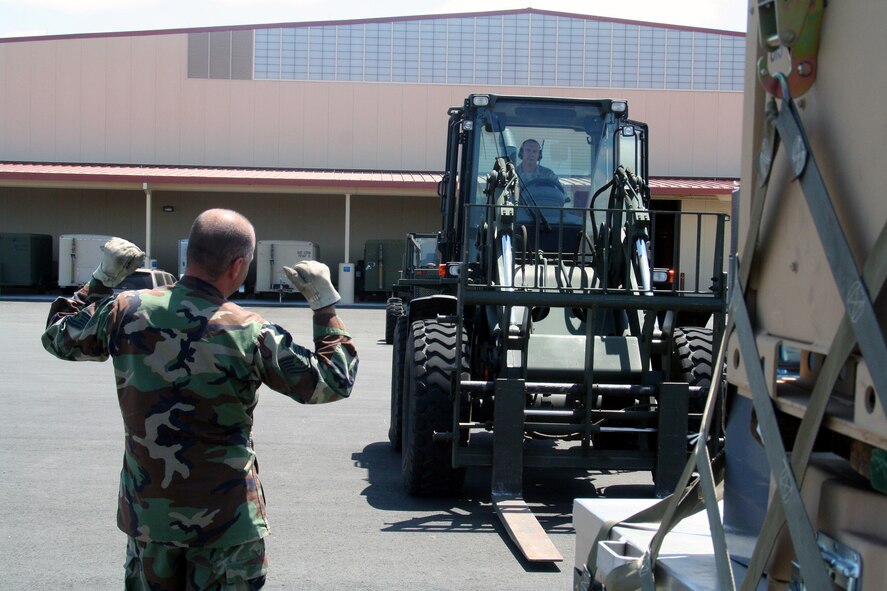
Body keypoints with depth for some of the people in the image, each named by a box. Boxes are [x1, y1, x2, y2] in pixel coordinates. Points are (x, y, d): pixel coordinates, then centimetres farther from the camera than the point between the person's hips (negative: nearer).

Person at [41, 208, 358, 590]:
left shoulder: (126, 311, -8)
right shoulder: (251, 334, -17)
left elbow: (58, 338, 12)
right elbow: (335, 383, -8)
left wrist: (101, 279, 16)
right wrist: (325, 305, -3)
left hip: (147, 511, 4)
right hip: (224, 518, -3)